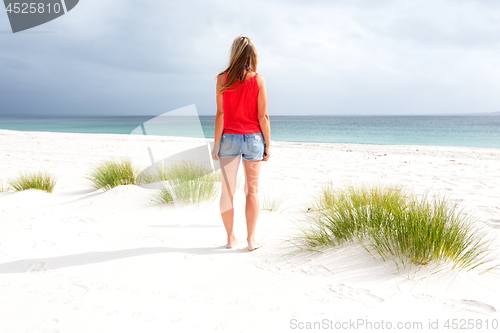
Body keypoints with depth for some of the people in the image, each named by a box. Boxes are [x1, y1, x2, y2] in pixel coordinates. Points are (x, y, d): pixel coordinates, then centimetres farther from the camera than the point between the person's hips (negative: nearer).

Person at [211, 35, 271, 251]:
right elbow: (263, 116, -6)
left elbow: (220, 114, -6)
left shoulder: (223, 79, -4)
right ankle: (251, 238, 11)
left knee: (227, 190, 10)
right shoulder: (258, 80, -5)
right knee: (252, 190, 10)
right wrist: (268, 144, 2)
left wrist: (216, 142, 0)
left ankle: (230, 237, 18)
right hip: (253, 138, 0)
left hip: (229, 138, 0)